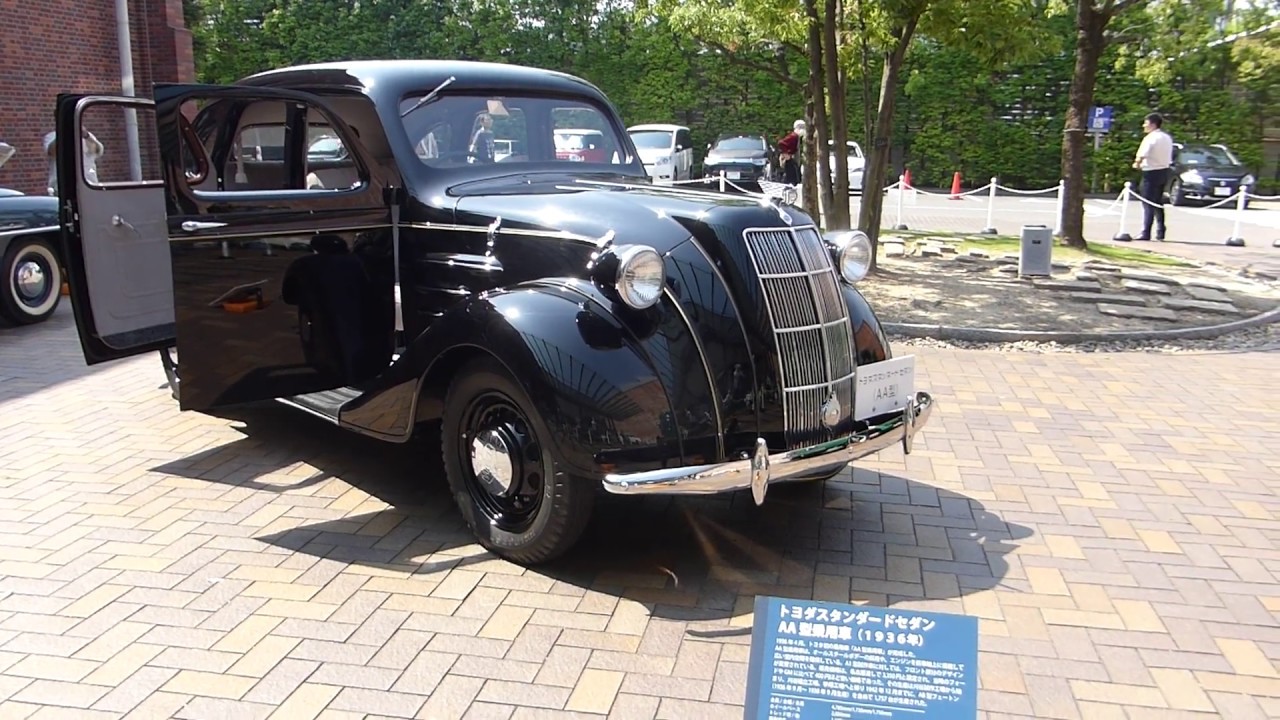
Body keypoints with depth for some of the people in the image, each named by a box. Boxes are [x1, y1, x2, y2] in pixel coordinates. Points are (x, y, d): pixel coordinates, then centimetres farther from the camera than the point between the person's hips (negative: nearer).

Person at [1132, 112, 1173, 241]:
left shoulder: (1151, 138, -13)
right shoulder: (1167, 138, 14)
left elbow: (1142, 155, -22)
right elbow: (1169, 157, 15)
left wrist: (1137, 164, -2)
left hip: (1152, 172, -8)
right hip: (1164, 171, 8)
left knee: (1148, 204, -7)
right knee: (1159, 203, 15)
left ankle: (1146, 233, -10)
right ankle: (1160, 232, 16)